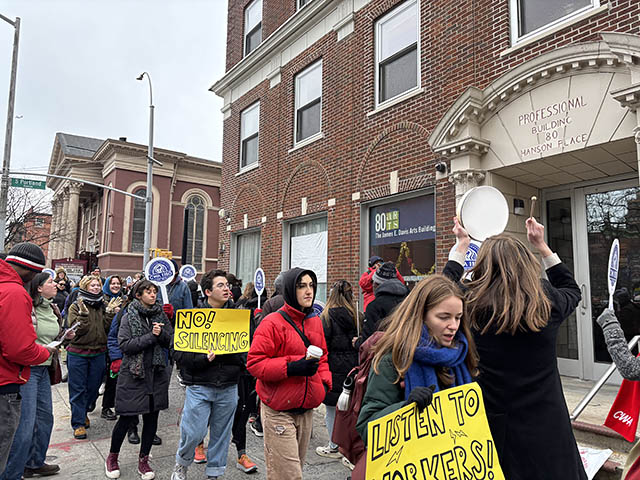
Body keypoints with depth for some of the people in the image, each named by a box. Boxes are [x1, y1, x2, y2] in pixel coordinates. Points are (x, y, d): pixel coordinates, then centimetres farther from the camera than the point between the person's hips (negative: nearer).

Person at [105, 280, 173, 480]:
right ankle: (112, 457, 27)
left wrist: (161, 333, -13)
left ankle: (143, 460, 24)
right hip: (133, 373, -3)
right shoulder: (129, 317, -4)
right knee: (127, 417, 3)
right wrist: (151, 336, -19)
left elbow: (171, 341, 6)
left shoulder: (161, 315, 6)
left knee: (152, 417, 8)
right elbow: (124, 345, -14)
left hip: (157, 373, 4)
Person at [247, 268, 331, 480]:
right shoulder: (273, 323, -14)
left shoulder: (316, 321, 8)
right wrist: (291, 367, -25)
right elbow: (254, 363, -16)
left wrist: (324, 382, 3)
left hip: (306, 410, 7)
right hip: (279, 412, -7)